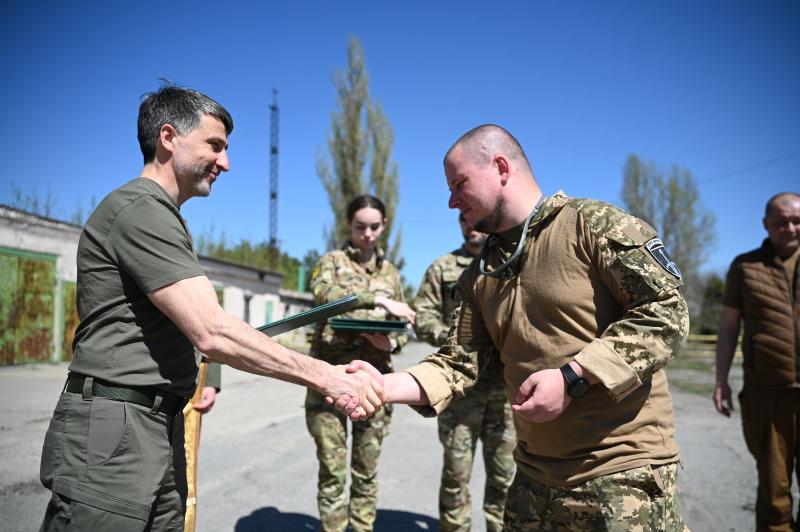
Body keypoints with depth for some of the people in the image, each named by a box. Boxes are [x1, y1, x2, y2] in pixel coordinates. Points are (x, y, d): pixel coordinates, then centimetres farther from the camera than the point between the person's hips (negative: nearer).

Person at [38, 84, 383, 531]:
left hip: (161, 429, 9)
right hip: (113, 433, -9)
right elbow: (213, 333, -25)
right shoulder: (142, 209, -16)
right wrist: (324, 376, -23)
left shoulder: (162, 216, 17)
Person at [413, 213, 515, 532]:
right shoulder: (442, 268, 10)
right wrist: (452, 338, -12)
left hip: (507, 383, 1)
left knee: (505, 469, 9)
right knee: (457, 467, 3)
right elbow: (423, 317, 4)